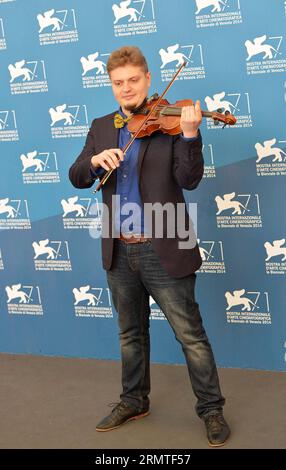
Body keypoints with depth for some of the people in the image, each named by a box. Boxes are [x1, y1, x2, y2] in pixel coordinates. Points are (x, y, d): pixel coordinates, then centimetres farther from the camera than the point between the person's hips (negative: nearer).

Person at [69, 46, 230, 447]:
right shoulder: (101, 128, 9)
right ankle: (134, 401, 36)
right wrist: (96, 160, -18)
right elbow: (76, 178, 3)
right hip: (119, 253, 5)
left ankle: (211, 409, 17)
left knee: (190, 334, 2)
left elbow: (189, 180, -15)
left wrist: (189, 133, -30)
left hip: (163, 251, -5)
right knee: (131, 333, 20)